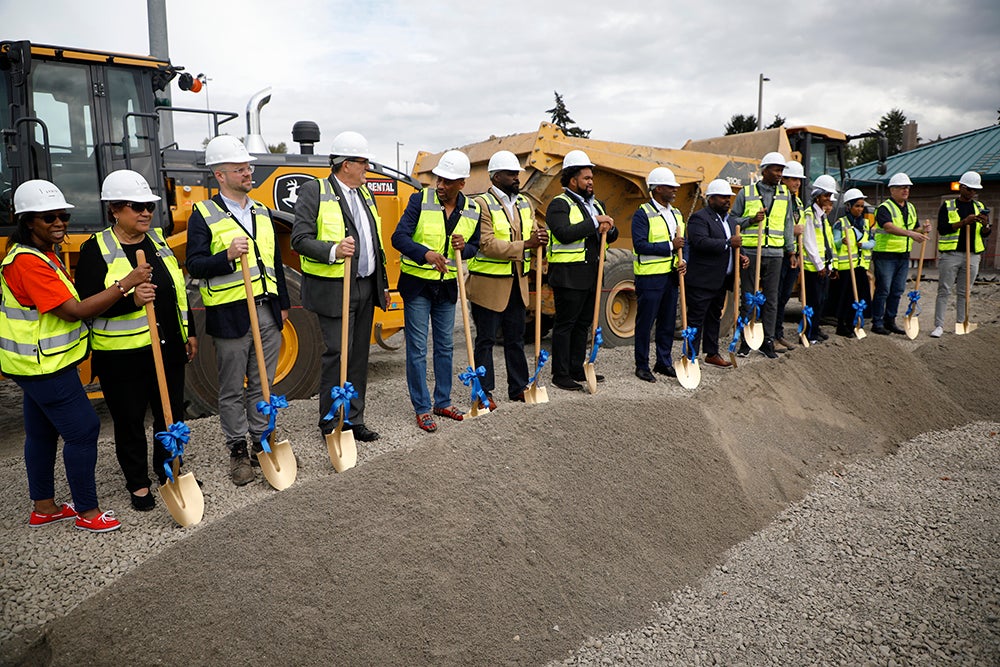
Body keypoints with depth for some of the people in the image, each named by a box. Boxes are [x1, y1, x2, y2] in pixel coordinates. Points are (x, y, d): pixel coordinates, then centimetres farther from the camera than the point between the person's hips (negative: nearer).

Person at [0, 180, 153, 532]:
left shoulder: (44, 253, 11)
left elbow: (65, 304, 12)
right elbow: (74, 311, -26)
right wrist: (125, 284, -27)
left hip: (38, 363, 11)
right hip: (44, 365, -11)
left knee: (42, 432, 18)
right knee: (82, 429, -5)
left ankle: (44, 507, 31)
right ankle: (88, 512, 7)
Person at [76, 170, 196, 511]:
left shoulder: (158, 239, 8)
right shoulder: (96, 249, -8)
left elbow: (177, 289, 14)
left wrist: (189, 332, 14)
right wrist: (130, 300, -29)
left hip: (168, 347, 5)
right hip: (122, 355, -5)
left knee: (172, 413, 14)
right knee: (129, 420, 8)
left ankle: (169, 470, 34)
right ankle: (137, 483, 25)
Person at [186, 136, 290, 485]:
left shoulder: (261, 211, 14)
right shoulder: (204, 216, -4)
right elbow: (195, 265, -9)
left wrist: (282, 304, 17)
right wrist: (228, 256, -26)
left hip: (266, 312, 5)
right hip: (230, 315, -5)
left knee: (262, 384, 12)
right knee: (232, 390, 5)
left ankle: (262, 441, 25)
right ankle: (238, 451, 17)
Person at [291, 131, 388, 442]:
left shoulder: (365, 193, 16)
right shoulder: (314, 191, -6)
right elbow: (300, 239, -13)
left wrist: (383, 284, 21)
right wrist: (334, 250, -29)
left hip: (366, 288, 7)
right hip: (334, 289, -7)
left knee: (359, 356, 10)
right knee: (338, 354, -7)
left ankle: (354, 420, 19)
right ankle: (329, 423, 7)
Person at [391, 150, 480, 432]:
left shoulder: (472, 211, 0)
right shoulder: (420, 200, -11)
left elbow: (476, 246, 12)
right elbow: (399, 237, -17)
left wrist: (464, 247, -13)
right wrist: (426, 253, -35)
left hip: (448, 286, 4)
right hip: (417, 284, -4)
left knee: (445, 346, 14)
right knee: (417, 349, 0)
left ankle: (443, 402, 28)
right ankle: (422, 408, 11)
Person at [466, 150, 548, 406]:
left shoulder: (524, 203, 12)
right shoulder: (482, 204, -11)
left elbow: (533, 232, 13)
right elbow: (488, 244, -20)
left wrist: (540, 239, -11)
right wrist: (524, 245, -24)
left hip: (517, 283, 7)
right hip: (489, 283, -7)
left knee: (515, 339, 15)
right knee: (486, 341, 3)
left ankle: (518, 387, 26)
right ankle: (484, 391, 13)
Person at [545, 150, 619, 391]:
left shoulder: (596, 204, 19)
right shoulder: (559, 204, -7)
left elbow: (612, 235, 19)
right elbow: (564, 233, -23)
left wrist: (608, 228, -4)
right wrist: (594, 222, -20)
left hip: (591, 275, 8)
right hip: (569, 276, -8)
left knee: (583, 323, 14)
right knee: (565, 324, -3)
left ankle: (577, 369, 24)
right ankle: (560, 374, 4)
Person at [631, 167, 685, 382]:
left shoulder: (676, 214, 15)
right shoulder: (642, 214, -10)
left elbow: (681, 242, 22)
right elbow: (640, 245, -20)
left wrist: (682, 260, 3)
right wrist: (670, 246, -19)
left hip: (671, 275, 8)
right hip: (649, 276, -8)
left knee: (668, 322, 13)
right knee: (645, 322, 0)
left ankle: (664, 362, 26)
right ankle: (642, 366, 11)